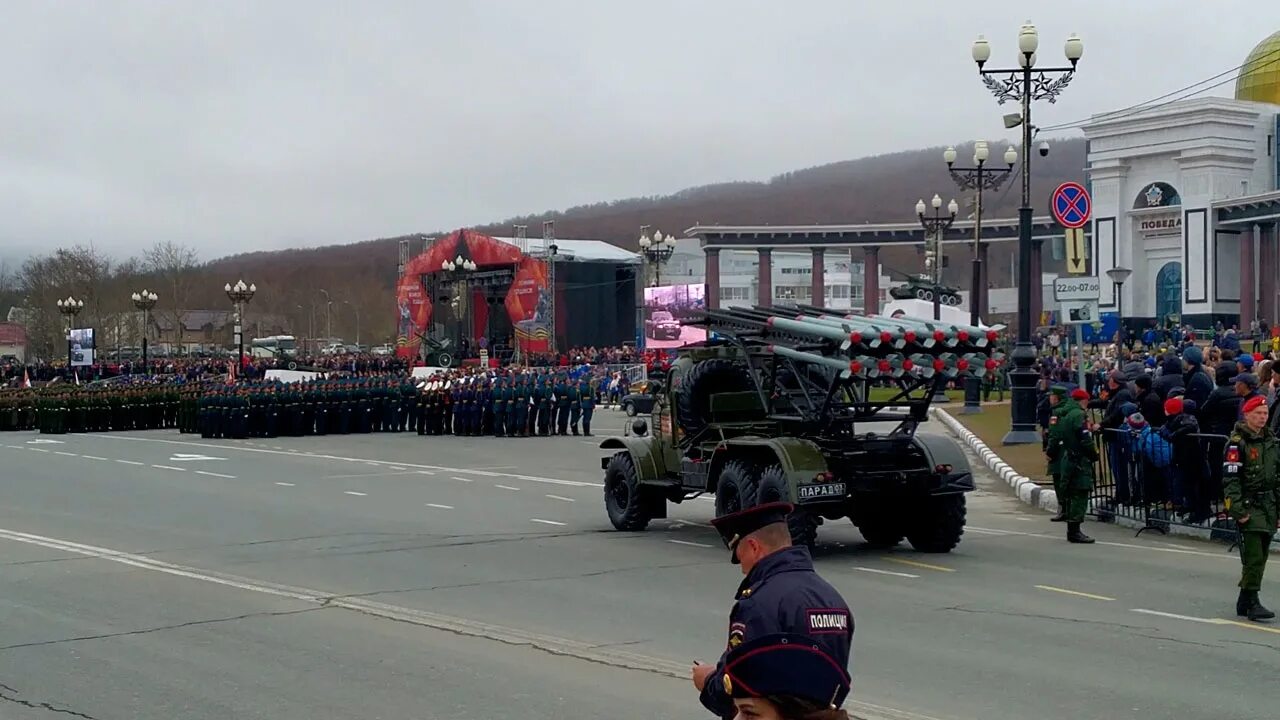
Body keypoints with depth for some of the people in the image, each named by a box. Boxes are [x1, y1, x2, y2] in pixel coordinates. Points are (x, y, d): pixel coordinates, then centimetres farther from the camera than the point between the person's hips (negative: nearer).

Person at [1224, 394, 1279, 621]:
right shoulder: (1237, 443, -9)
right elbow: (1230, 479, -14)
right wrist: (1238, 509, -19)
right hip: (1249, 506, -7)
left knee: (1260, 557, 9)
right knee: (1253, 557, -12)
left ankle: (1244, 602, 17)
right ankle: (1252, 602, -10)